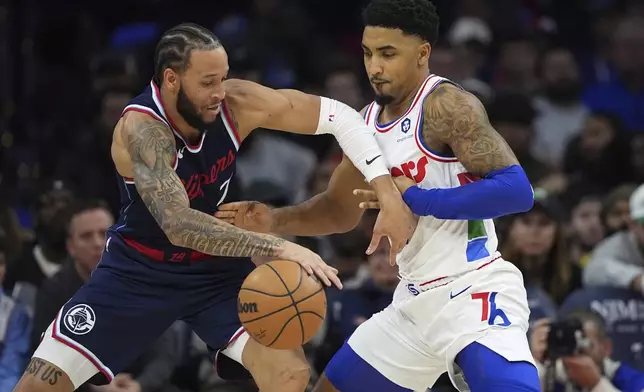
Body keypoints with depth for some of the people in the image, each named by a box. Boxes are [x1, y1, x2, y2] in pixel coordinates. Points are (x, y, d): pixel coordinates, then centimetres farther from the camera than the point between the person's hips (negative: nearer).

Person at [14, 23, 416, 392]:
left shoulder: (236, 103, -19)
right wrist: (277, 248, -52)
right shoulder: (140, 128, -31)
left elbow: (338, 115, -9)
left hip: (216, 270, 3)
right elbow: (178, 225, -44)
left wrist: (388, 191, -20)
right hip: (140, 270, -3)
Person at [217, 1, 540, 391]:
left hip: (474, 293, -9)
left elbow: (516, 190, -25)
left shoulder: (445, 105, -16)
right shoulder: (369, 121, 10)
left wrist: (415, 198, -24)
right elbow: (340, 209, 23)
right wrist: (274, 221, 6)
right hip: (416, 300, 9)